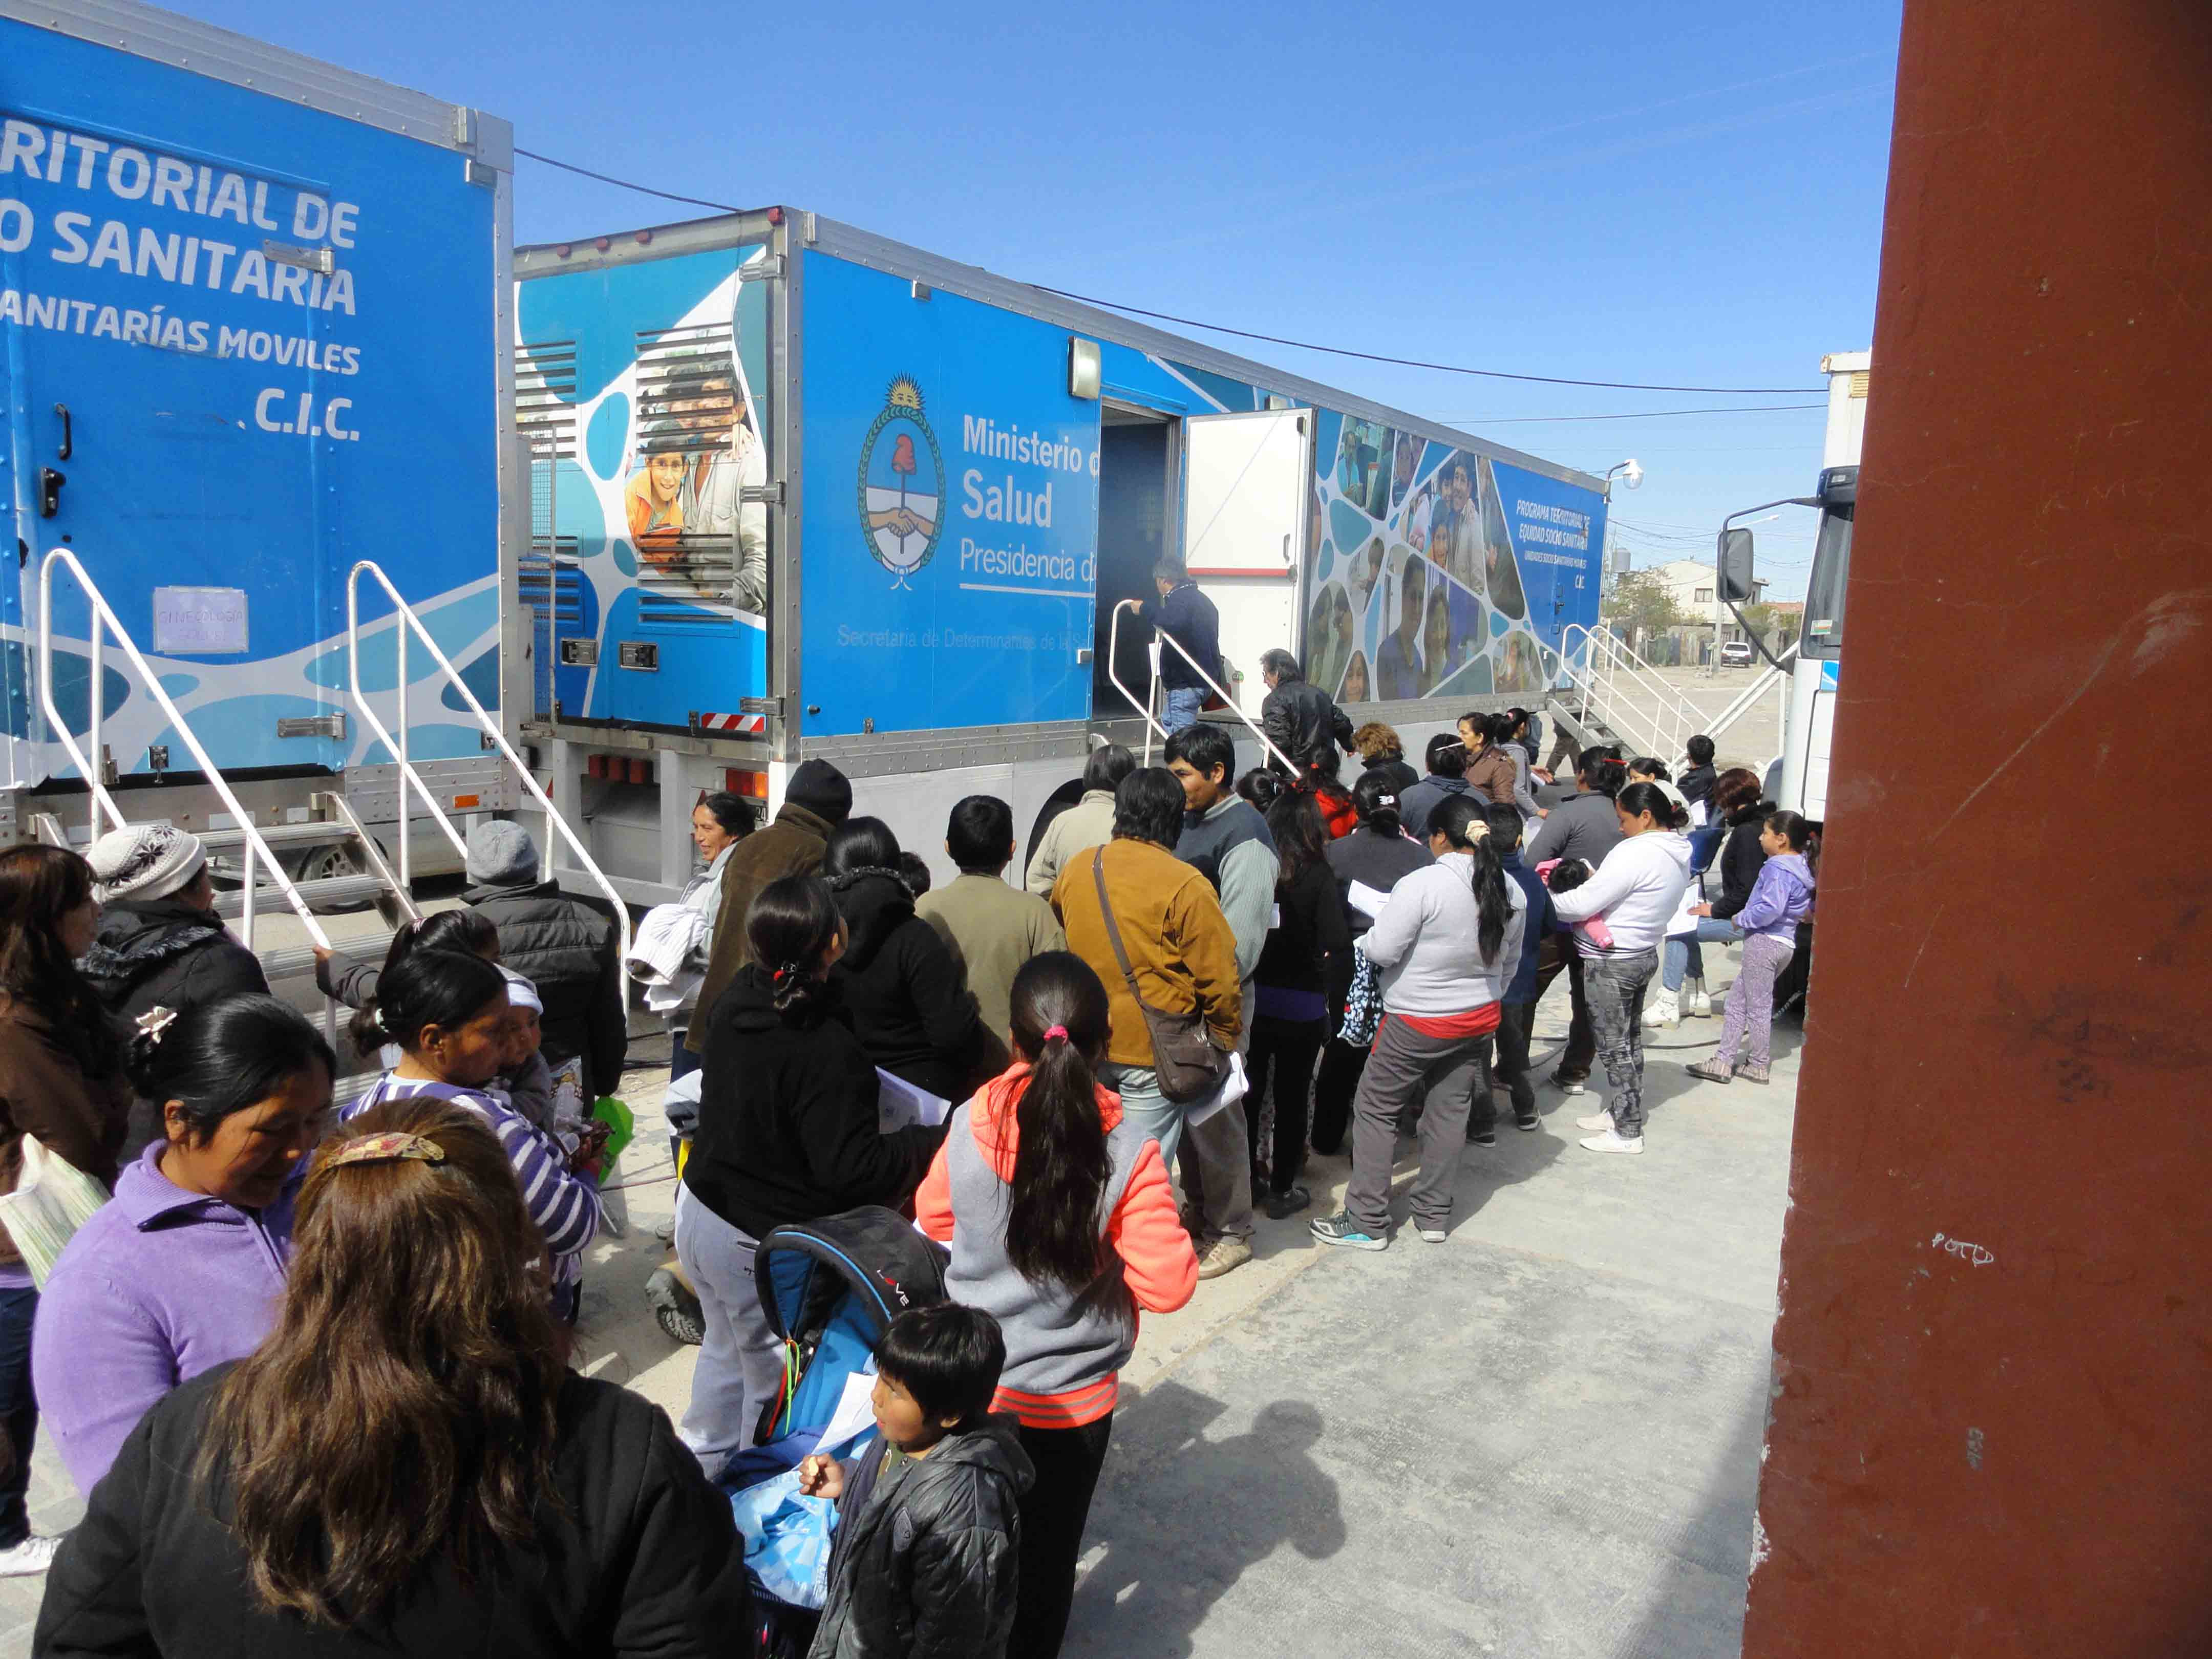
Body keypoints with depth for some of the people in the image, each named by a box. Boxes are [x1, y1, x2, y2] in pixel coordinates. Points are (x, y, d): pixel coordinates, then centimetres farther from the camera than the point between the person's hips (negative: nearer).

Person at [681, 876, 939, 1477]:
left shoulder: (734, 1004, -5)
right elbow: (852, 1168, -29)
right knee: (775, 1384, 12)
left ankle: (705, 1467, 49)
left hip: (701, 1209, 9)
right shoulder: (828, 1053, -30)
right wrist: (928, 1142, -16)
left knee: (726, 1350, 30)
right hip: (763, 1245, -9)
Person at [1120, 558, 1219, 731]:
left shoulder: (1180, 599, -13)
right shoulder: (1200, 599, 20)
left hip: (1185, 684, -11)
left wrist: (1144, 609, -24)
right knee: (1169, 721, 22)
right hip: (1203, 680, 11)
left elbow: (1173, 621, -36)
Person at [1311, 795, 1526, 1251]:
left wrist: (1367, 937, 1)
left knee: (1376, 1110, 6)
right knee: (1450, 1112, 16)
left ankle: (1367, 1222, 11)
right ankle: (1433, 1217, 26)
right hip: (1480, 1019, 7)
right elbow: (1509, 963, 12)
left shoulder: (1422, 885, -23)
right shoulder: (1510, 891, 0)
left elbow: (1382, 950, -21)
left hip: (1417, 1022, -7)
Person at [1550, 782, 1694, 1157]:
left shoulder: (1636, 853, -24)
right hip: (1644, 955, 10)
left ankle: (1627, 1133, 10)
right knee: (1630, 1040, 19)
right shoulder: (1677, 853, 6)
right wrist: (1594, 882, -2)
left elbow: (1583, 904, -25)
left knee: (1615, 1046, 2)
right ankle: (1617, 1112, 33)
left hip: (1612, 963, -9)